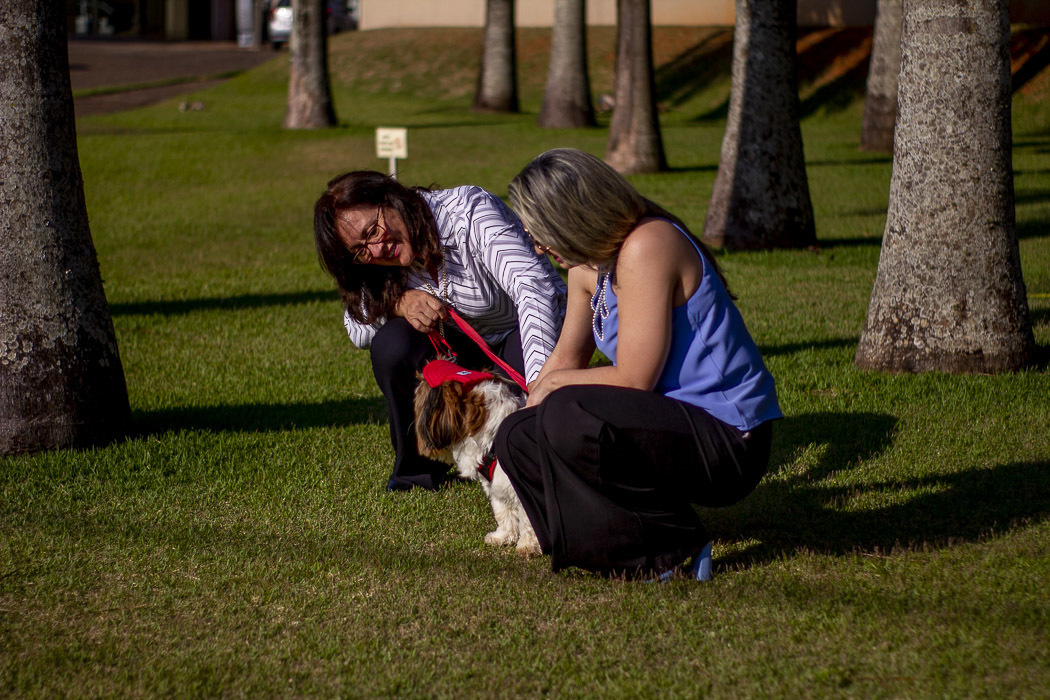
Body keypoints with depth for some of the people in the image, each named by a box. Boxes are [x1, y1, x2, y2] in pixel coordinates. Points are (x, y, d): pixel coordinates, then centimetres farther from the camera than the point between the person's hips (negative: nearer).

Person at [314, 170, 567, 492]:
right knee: (390, 345, -26)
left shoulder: (469, 210, -31)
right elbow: (358, 330, -8)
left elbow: (532, 287, -42)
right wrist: (400, 303, -30)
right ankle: (419, 462, -4)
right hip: (459, 338, 5)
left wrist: (541, 384, -54)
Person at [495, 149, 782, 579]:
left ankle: (675, 552, -13)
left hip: (728, 440, -10)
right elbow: (566, 358, 24)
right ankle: (638, 556, 1)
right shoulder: (589, 263, 8)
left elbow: (633, 380, -21)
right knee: (518, 436, 5)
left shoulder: (647, 246, -20)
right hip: (673, 421, 10)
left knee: (567, 414, -29)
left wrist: (556, 383, -6)